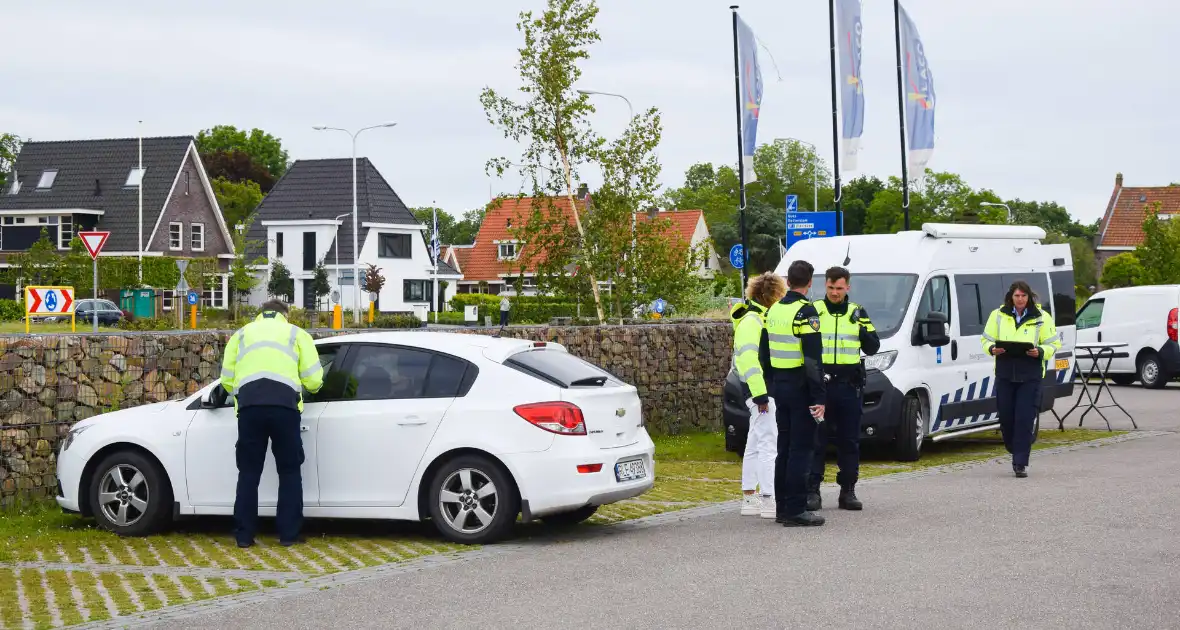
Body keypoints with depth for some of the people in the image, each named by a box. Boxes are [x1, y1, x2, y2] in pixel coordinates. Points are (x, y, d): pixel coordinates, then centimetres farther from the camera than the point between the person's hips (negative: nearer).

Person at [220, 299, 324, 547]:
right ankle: (288, 534, 9)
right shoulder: (296, 333, 23)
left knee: (249, 472, 10)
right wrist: (310, 388, 38)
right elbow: (313, 379, 14)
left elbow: (227, 378, 18)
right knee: (289, 471, 11)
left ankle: (244, 535, 10)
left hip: (249, 404, 1)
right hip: (284, 404, -1)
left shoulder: (242, 334, 27)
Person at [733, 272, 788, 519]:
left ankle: (749, 498, 20)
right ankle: (768, 500, -10)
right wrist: (760, 393, -25)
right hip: (762, 390, -11)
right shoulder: (751, 320, -15)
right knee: (769, 445, -10)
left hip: (765, 390, 11)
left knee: (755, 446, 14)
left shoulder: (760, 318, 18)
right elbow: (747, 357, -23)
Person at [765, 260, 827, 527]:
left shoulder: (773, 310, 11)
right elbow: (813, 359, -19)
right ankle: (795, 510, -6)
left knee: (785, 448, 13)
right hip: (800, 387, -8)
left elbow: (765, 353, 16)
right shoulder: (805, 312, -15)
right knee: (801, 449, -5)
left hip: (779, 385, 8)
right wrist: (818, 397, -18)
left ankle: (782, 508, 16)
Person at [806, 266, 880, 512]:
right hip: (819, 383, -2)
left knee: (849, 440, 6)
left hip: (850, 385, 2)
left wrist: (864, 332, -8)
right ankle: (812, 490, 0)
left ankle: (848, 491, 12)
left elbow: (872, 348, 9)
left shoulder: (858, 313, 10)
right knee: (816, 439, -3)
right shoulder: (812, 311, 4)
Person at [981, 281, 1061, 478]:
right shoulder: (998, 315, 9)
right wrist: (992, 349, -9)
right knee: (1006, 417, 3)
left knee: (1025, 419, -8)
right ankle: (1017, 452, 28)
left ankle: (1020, 463, -6)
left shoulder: (1042, 318, 4)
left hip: (1030, 375, -2)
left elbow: (1053, 344, 6)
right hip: (1004, 374, 2)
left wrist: (1040, 352, -14)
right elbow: (986, 340, 13)